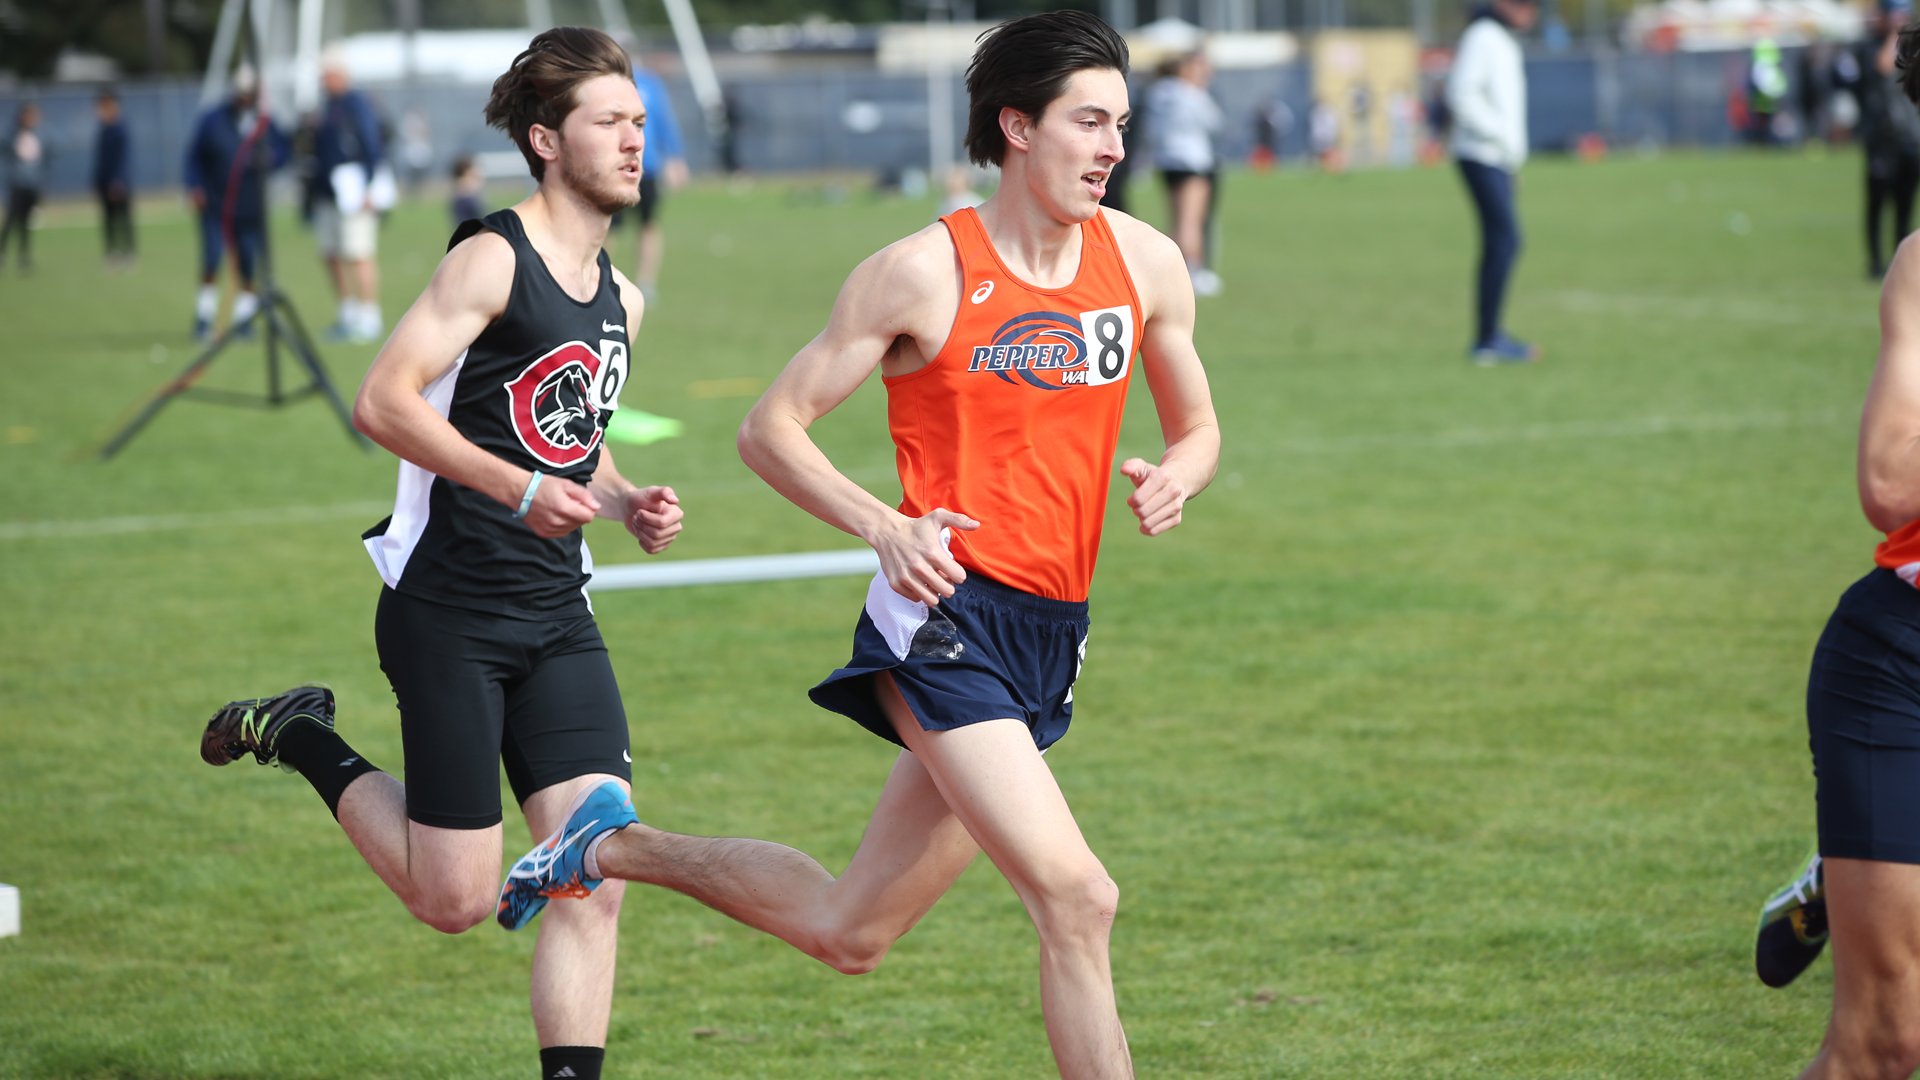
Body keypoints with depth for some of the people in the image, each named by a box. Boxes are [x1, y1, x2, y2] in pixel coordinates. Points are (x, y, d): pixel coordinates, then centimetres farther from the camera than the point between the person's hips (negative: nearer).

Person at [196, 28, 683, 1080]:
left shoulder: (621, 299, 14)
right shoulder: (493, 261, -11)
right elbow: (383, 402, -18)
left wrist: (628, 504, 7)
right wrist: (520, 489, -23)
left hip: (557, 616, 7)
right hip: (448, 613, -7)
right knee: (455, 900, -1)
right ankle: (302, 740, 22)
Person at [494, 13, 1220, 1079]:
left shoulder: (1145, 261, 7)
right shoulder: (924, 271, -8)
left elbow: (1196, 426, 21)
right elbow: (769, 429, -3)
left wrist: (1174, 477, -3)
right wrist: (886, 527, -18)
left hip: (1052, 632, 7)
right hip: (947, 608, -7)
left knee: (848, 931, 11)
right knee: (1076, 897, -20)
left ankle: (615, 847, 33)